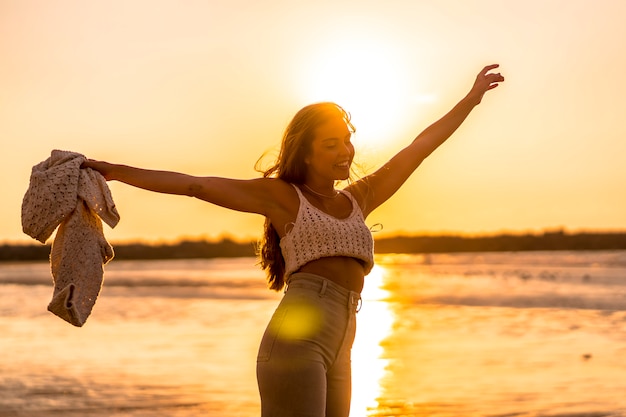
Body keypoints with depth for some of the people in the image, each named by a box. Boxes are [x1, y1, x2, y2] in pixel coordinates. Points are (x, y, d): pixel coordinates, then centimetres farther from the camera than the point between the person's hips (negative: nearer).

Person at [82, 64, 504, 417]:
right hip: (296, 339, -7)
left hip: (336, 357, 7)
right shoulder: (281, 194, 9)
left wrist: (473, 97, 35)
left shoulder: (358, 199, 23)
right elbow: (195, 184, 5)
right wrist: (118, 171, -1)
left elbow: (421, 147, 29)